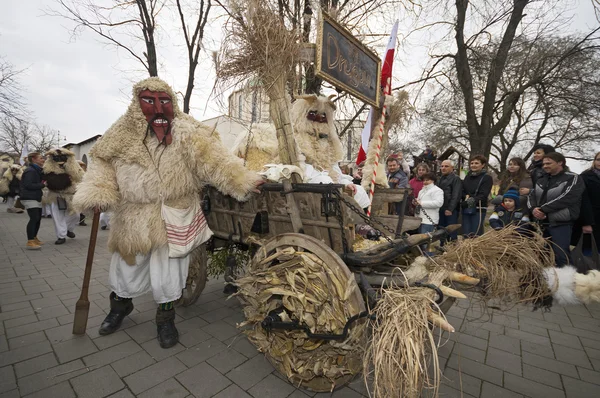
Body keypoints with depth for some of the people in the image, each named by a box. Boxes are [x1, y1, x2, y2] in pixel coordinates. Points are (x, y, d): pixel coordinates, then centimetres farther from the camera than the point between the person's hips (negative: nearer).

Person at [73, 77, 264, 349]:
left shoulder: (186, 133, -8)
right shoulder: (122, 135, 2)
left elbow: (213, 159, -19)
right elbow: (102, 164, 5)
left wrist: (243, 181, -32)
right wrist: (96, 193, -14)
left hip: (175, 217, -2)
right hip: (133, 217, 3)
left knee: (168, 273, 7)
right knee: (127, 266, 21)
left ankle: (166, 317, 33)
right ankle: (120, 304, 52)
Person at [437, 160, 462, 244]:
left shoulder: (456, 179, -6)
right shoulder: (440, 179, 19)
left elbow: (456, 196, -15)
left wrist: (450, 209, -20)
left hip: (451, 210, -8)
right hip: (440, 209, 8)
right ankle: (442, 246, 25)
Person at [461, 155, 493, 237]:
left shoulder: (487, 178, -1)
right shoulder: (468, 176, 15)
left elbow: (483, 194, -12)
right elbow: (462, 191, 10)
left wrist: (474, 199, -28)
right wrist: (466, 196, -10)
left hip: (478, 209, -5)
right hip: (466, 209, 5)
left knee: (476, 235, -7)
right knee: (466, 234, 6)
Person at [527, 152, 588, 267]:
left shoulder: (573, 178, -3)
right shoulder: (541, 180, 16)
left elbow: (565, 198, -17)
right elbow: (531, 196, 8)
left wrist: (543, 209, -18)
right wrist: (533, 209, -13)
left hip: (561, 224, -6)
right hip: (542, 223, 6)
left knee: (561, 255, -8)